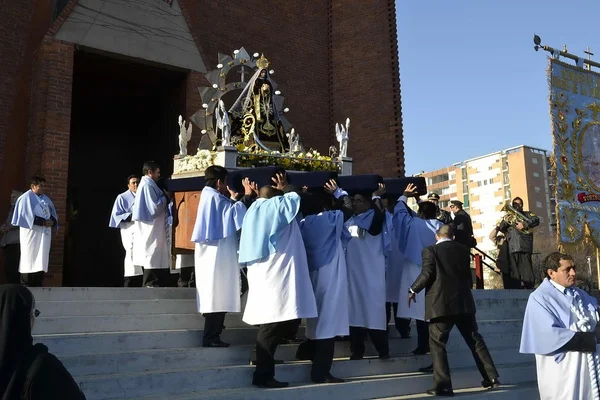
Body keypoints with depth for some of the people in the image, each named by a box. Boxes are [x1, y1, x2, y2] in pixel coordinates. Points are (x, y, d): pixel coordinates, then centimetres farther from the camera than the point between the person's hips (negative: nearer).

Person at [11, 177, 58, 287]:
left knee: (41, 261, 5)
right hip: (32, 234, -7)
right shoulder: (27, 197, -5)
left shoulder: (46, 198, 18)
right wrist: (43, 222, -18)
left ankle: (38, 286, 8)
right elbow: (27, 215, -14)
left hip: (44, 234, 7)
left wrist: (52, 221, -5)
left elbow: (53, 213, 17)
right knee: (30, 260, -7)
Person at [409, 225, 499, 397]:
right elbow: (468, 275, 18)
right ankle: (492, 377, 17)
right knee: (475, 340, 15)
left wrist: (413, 290, 2)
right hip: (464, 302, 5)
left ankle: (443, 385, -5)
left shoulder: (430, 250, -3)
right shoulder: (464, 250, 13)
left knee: (437, 344, 0)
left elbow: (427, 274, -12)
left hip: (440, 304, -5)